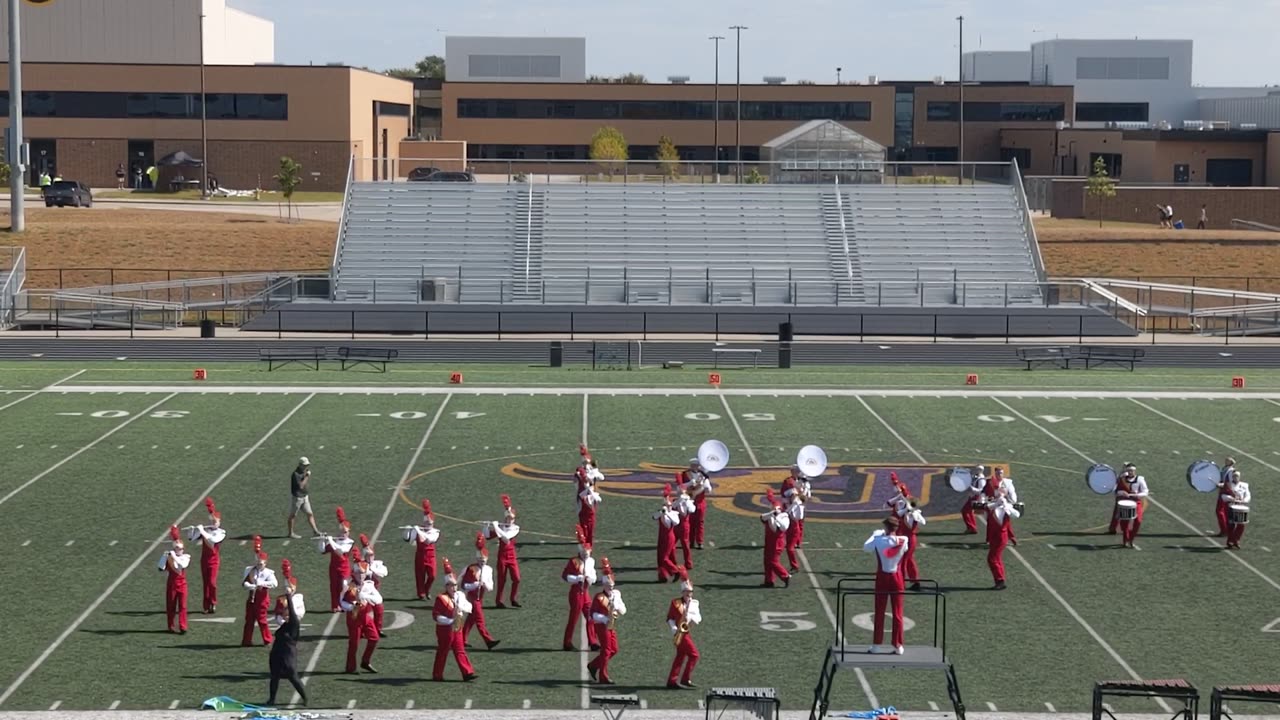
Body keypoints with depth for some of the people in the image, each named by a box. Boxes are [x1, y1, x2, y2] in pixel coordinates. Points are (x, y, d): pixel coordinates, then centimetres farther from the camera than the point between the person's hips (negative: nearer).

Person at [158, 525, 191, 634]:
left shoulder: (186, 557, 0)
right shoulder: (169, 556, -2)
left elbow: (183, 565, -21)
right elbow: (160, 568, -10)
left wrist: (175, 557, -27)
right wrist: (164, 557, -21)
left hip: (182, 584, 0)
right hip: (171, 584, 0)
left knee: (182, 606, -3)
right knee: (170, 606, 7)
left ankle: (182, 627, 0)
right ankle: (171, 627, 18)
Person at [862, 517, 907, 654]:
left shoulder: (878, 541, -14)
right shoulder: (903, 541, -11)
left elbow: (866, 547, 3)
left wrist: (875, 535, 15)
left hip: (882, 578, -1)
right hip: (897, 578, 1)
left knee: (879, 613, 9)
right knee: (897, 613, 7)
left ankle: (877, 644, 12)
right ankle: (898, 646, 9)